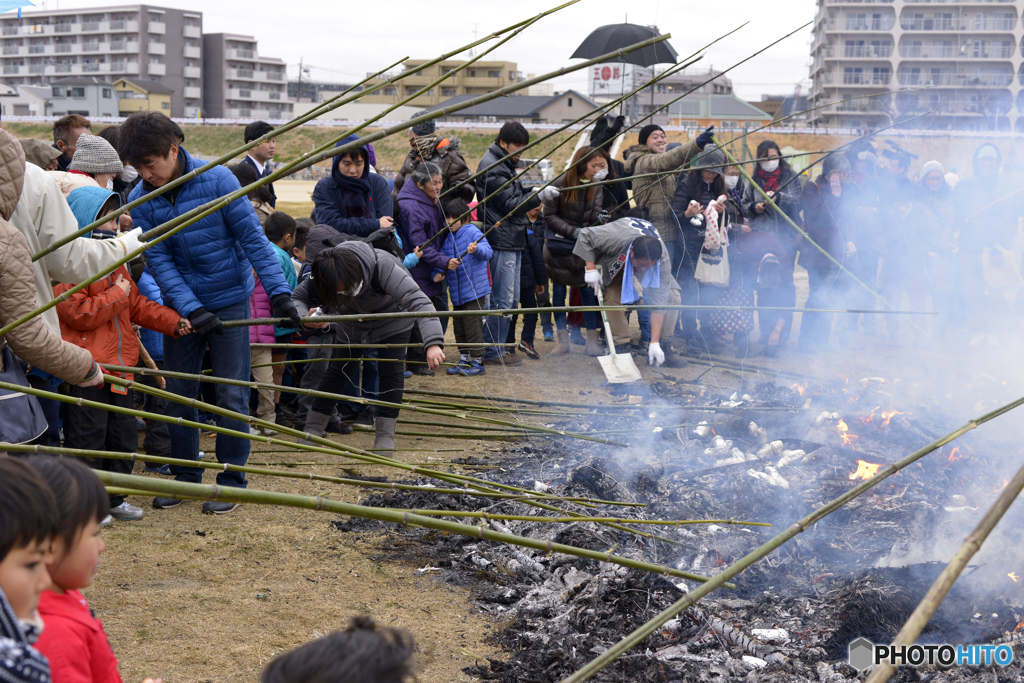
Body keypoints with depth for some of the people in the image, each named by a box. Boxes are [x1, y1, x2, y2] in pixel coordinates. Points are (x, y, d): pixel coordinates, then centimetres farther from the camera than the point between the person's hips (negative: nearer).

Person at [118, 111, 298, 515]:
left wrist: (278, 291, -21)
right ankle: (185, 476, 24)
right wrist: (192, 310, -22)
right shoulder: (140, 200, -7)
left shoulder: (217, 180, -15)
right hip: (182, 305, 3)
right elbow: (158, 262, -10)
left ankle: (232, 479, 14)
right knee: (177, 394, 9)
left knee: (231, 395, 1)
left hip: (229, 300, -3)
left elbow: (252, 237, -14)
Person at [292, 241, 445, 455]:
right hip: (354, 322, 3)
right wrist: (306, 318, -44)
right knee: (340, 369, 2)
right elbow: (297, 298, -18)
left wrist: (433, 343, -66)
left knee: (391, 369, -12)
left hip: (393, 317, -2)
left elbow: (418, 301, -52)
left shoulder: (383, 266, -44)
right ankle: (313, 428, 15)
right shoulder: (324, 277, -32)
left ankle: (385, 435, 0)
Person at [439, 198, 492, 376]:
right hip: (457, 293, 8)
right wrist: (438, 272, -7)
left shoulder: (472, 231, -9)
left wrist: (476, 249, -42)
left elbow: (487, 251, -21)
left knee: (472, 325, -6)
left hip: (475, 289, -8)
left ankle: (478, 362, 3)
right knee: (459, 326, 13)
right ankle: (464, 360, 23)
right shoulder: (448, 238, 13)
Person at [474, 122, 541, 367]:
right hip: (500, 242, -10)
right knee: (502, 300, -7)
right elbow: (509, 205, -18)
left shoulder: (506, 164, 18)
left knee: (511, 300, 13)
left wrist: (530, 197, 8)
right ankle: (493, 353, 0)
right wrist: (539, 196, -22)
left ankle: (497, 347, 21)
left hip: (513, 241, 10)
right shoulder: (492, 167, -13)